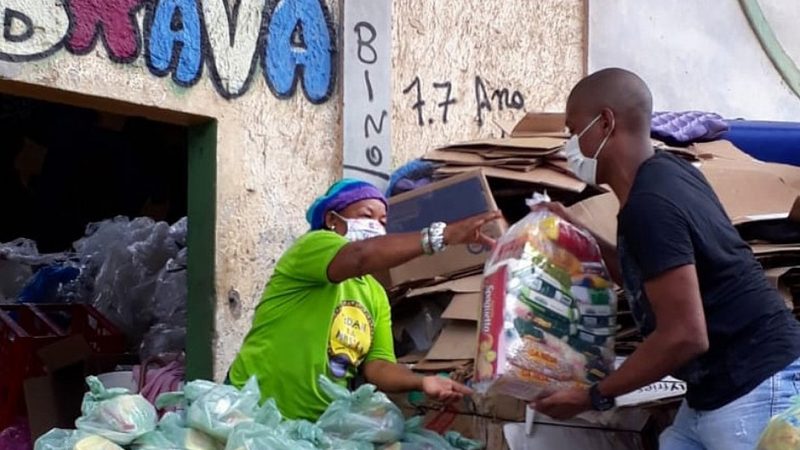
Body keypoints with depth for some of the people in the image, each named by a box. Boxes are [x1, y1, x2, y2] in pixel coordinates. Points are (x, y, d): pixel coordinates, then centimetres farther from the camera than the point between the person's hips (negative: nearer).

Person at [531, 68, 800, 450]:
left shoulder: (649, 204, -21)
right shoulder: (664, 172, 8)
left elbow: (684, 336, -25)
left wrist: (593, 397, -15)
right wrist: (578, 235, 17)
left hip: (755, 391, -10)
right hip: (718, 392, 10)